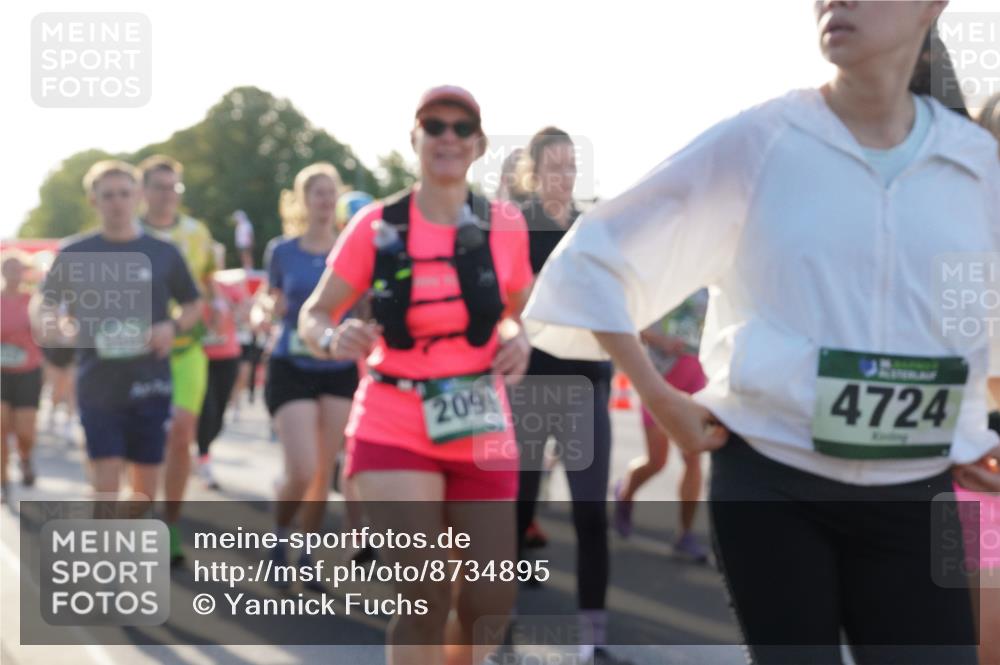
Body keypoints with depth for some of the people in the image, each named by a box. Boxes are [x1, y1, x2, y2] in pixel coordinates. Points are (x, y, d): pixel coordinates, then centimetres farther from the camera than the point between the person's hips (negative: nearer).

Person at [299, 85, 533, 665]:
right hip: (394, 432, -3)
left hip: (482, 431, 3)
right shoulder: (377, 226, -4)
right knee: (426, 598, -13)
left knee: (491, 601, 3)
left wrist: (519, 340, -8)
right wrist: (334, 340, -22)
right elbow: (314, 314, 1)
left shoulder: (505, 226, 0)